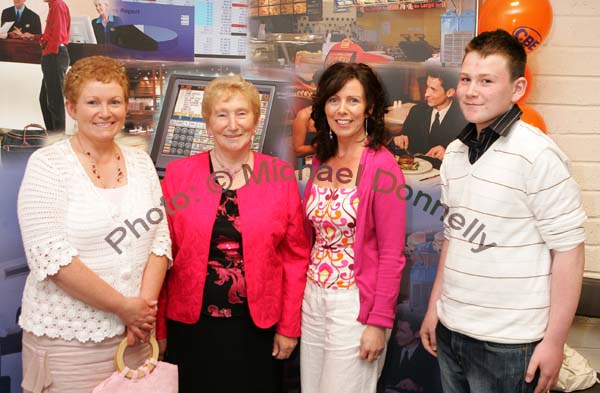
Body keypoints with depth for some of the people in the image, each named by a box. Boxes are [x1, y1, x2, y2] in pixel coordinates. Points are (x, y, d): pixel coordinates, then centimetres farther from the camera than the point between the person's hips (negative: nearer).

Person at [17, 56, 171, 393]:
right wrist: (123, 306, -15)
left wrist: (144, 305, -11)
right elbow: (51, 257, -16)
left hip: (133, 333, 4)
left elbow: (160, 239, 3)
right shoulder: (48, 164, -8)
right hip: (67, 339, -4)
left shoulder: (141, 162, 6)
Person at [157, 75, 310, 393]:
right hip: (191, 324, 0)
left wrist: (289, 326, -2)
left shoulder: (280, 175, -3)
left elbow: (295, 256, 0)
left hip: (258, 325, 0)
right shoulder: (178, 174, -3)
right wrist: (159, 327, 0)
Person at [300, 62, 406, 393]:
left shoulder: (382, 166, -13)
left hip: (356, 302, -6)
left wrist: (379, 321, -15)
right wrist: (302, 292, 6)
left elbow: (391, 254, -13)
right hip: (313, 299, 6)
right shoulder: (321, 161, 6)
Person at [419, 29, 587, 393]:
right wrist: (434, 307, 14)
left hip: (507, 344, -6)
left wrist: (554, 341, -12)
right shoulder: (455, 152, 6)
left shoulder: (538, 155, -15)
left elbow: (568, 248, -13)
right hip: (450, 332, 6)